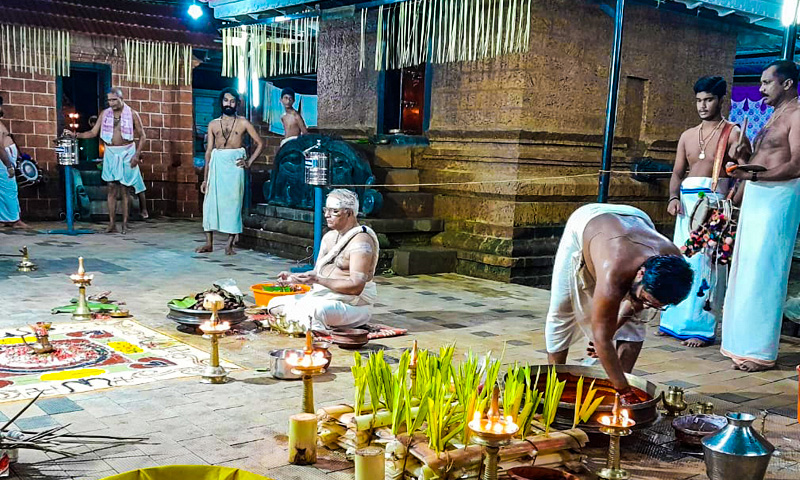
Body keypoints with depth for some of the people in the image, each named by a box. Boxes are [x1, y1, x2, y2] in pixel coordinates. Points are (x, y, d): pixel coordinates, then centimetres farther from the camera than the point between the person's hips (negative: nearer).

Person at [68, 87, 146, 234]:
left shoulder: (132, 114, -2)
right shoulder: (105, 114, 6)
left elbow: (142, 136, 0)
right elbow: (93, 132, 9)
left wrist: (137, 155, -9)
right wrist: (75, 135, -4)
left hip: (126, 152, -2)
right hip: (110, 153, 2)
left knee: (124, 190, -1)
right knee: (112, 189, -1)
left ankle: (125, 224, 4)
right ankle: (112, 224, 2)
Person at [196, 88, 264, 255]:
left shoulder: (243, 123, 7)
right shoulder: (213, 124, 12)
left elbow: (260, 143, 8)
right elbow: (209, 151, 10)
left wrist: (249, 162, -4)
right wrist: (205, 178, 5)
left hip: (235, 164, -2)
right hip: (216, 163, 2)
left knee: (233, 202, -3)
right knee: (210, 202, -2)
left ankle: (229, 244, 3)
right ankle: (209, 243, 4)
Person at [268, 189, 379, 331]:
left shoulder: (361, 240, -13)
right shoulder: (329, 237, 16)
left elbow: (356, 287, -22)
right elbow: (317, 273, 18)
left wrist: (318, 280, -26)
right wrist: (293, 277, -1)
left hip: (352, 304, -10)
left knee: (312, 311, -40)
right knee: (275, 304, 1)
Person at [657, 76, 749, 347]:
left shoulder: (732, 133, 0)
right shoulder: (688, 136, 16)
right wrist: (674, 198, -2)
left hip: (715, 201, -5)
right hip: (687, 201, 5)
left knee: (706, 263, -7)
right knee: (680, 261, 6)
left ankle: (701, 328, -1)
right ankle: (675, 321, 16)